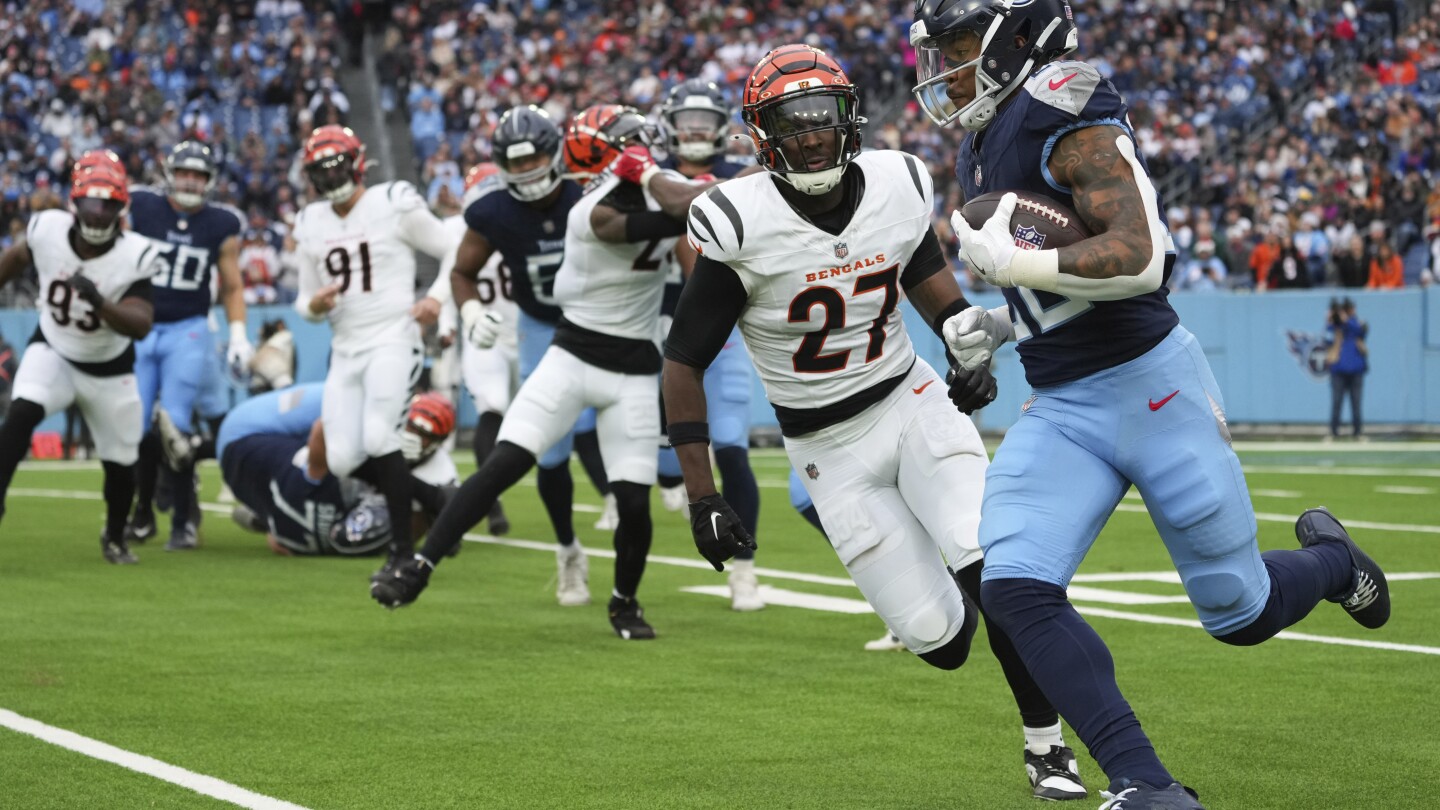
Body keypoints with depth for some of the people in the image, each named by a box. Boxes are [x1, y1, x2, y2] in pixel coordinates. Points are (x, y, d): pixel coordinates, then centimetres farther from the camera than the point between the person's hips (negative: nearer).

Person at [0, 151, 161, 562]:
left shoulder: (134, 256, -26)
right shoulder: (48, 230, -22)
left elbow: (141, 325, -34)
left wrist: (100, 304, -51)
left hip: (109, 369, 0)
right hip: (52, 353, 0)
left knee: (120, 463, 9)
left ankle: (115, 537, 37)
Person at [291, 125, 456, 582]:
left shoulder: (394, 206, -4)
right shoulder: (311, 225, 12)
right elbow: (307, 301, 18)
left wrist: (437, 297, -14)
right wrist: (313, 305, -6)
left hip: (392, 341, -6)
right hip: (345, 350, 6)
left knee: (378, 437, -23)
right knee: (342, 461, -4)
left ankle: (403, 549, -14)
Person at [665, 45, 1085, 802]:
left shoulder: (896, 188, -7)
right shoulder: (743, 226, -19)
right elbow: (684, 362, -12)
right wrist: (702, 498, -15)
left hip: (912, 404, 2)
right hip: (830, 448, -2)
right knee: (942, 642, -6)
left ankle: (1046, 747, -1)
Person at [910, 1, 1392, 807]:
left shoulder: (1067, 121, -15)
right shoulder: (985, 151, 14)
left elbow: (1136, 258, -26)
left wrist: (1008, 262, -24)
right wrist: (997, 325, 9)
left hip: (1150, 385, -8)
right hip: (1060, 409, 8)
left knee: (1240, 612, 4)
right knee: (1016, 588, -16)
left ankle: (1330, 559, 40)